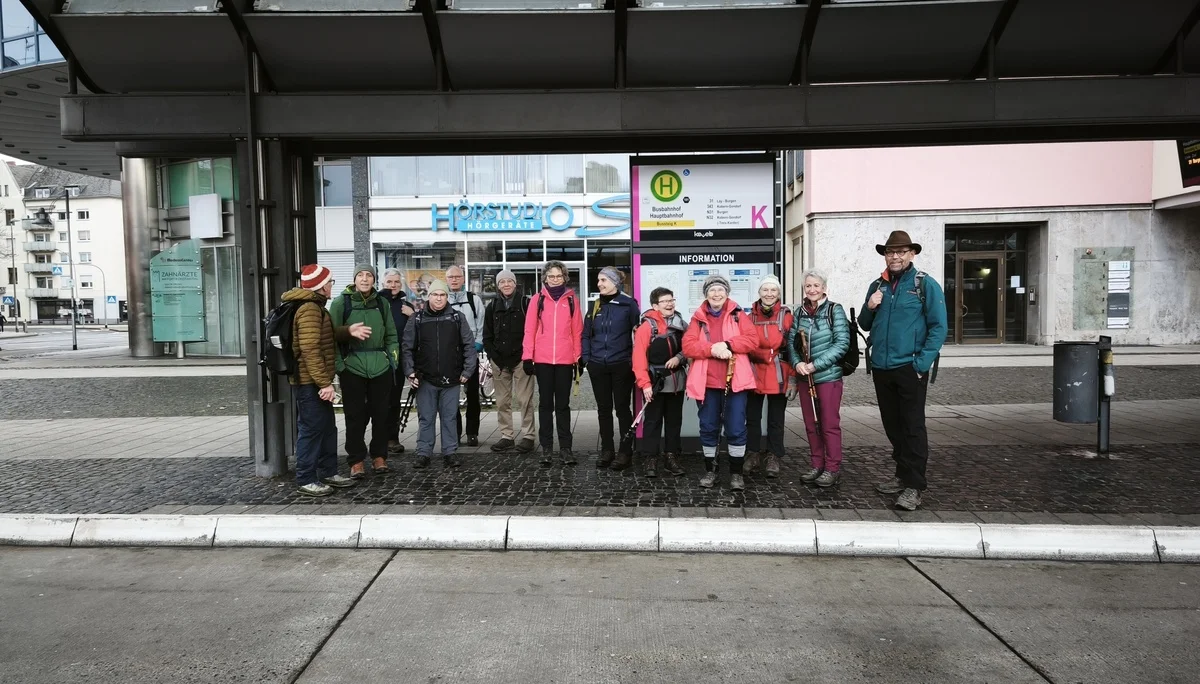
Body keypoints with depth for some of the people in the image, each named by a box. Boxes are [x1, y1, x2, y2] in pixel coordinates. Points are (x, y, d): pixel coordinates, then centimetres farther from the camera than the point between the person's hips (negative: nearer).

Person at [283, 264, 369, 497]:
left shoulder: (315, 306, 17)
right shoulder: (309, 309, -18)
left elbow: (327, 335, 15)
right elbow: (310, 349, -25)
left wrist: (348, 331, -2)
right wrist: (324, 382, -25)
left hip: (316, 381, 11)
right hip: (309, 381, -11)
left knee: (327, 428, 16)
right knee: (311, 429, -4)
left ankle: (328, 472, 26)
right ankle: (306, 480, 5)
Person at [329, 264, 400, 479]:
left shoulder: (381, 303, 9)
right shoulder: (341, 303, -2)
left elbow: (391, 335, 14)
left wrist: (393, 359, 6)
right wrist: (339, 365, -9)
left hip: (381, 368, 3)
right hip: (352, 367, -3)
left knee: (381, 414, 9)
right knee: (355, 416, 3)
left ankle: (379, 456, 23)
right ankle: (356, 460, 14)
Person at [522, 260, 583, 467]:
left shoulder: (571, 300, 5)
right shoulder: (537, 299, 3)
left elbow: (578, 331, 5)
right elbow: (530, 330, 1)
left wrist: (579, 357, 3)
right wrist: (527, 357, -5)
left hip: (565, 360, 0)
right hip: (543, 360, 0)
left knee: (563, 404, 6)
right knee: (545, 404, 7)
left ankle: (565, 448, 11)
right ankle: (546, 448, 13)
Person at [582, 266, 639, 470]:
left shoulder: (628, 304, -5)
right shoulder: (595, 306, 9)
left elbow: (637, 332, -4)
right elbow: (586, 334, 13)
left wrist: (633, 359, -8)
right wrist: (586, 358, 3)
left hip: (621, 365, -4)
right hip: (598, 366, 4)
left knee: (622, 408, 3)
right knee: (603, 408, 10)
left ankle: (626, 452, 11)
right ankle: (606, 450, 20)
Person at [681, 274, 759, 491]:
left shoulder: (738, 315, 6)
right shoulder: (698, 318, 8)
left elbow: (752, 340, -5)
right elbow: (687, 346, -4)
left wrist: (727, 344, -17)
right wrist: (712, 348, -19)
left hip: (734, 381, -1)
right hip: (707, 382, 1)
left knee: (736, 428, 1)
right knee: (708, 428, 8)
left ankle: (736, 472, 13)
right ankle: (710, 470, 21)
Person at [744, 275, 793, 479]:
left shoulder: (786, 316, -2)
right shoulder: (750, 317, 4)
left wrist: (793, 376, -6)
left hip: (778, 376, -2)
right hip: (754, 374, 2)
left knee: (776, 419, 7)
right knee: (752, 417, 8)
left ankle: (773, 457, 17)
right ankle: (752, 454, 20)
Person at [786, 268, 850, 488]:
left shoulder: (835, 310, -6)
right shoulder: (800, 312, 7)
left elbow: (842, 343, -12)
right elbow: (791, 341, 7)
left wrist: (816, 364, -17)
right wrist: (797, 363, -12)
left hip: (828, 376, -5)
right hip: (804, 377, 5)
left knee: (830, 424, 1)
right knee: (811, 424, 11)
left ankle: (833, 468, 12)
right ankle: (817, 465, 23)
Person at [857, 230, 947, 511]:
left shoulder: (925, 284, -3)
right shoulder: (877, 286, 12)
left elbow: (938, 327, -7)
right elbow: (865, 325, 17)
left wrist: (923, 363, -16)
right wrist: (869, 308, -4)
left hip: (910, 369, -5)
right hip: (881, 368, 6)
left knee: (913, 427, -3)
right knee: (892, 425, 13)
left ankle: (914, 485, 3)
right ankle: (903, 474, 26)